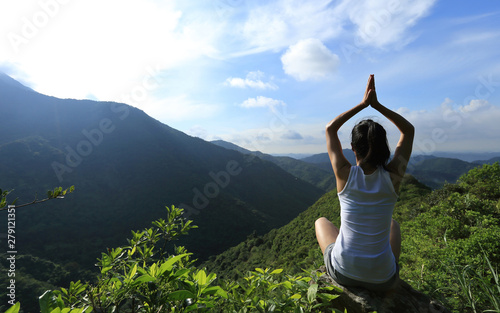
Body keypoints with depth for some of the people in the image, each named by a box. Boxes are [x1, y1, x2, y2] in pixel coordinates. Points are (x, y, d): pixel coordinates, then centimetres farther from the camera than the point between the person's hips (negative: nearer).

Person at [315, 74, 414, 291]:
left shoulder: (345, 174, -17)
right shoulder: (393, 176, -14)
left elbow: (330, 129, -1)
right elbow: (409, 130, 3)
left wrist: (362, 104, -1)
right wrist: (377, 105, -3)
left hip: (343, 273, -1)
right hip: (383, 279, 2)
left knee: (321, 221, 28)